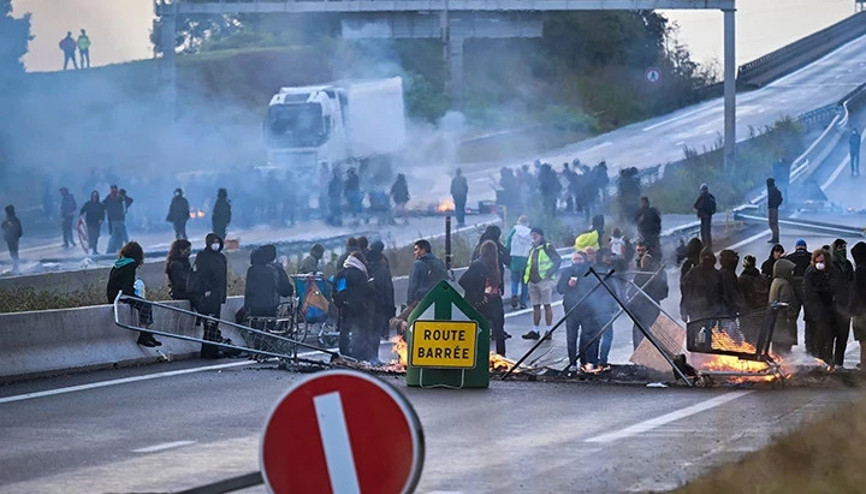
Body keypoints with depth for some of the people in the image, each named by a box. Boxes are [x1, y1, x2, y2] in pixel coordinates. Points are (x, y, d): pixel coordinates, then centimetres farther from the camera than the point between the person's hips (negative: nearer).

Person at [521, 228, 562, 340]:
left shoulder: (547, 247, -3)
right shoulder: (532, 249, 20)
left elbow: (558, 260, -8)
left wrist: (550, 272, -13)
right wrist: (526, 275, 14)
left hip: (544, 280, -7)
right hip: (533, 281, 7)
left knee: (547, 305, -4)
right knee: (536, 306, 8)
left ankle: (548, 330, -2)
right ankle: (535, 331, 10)